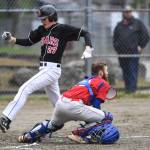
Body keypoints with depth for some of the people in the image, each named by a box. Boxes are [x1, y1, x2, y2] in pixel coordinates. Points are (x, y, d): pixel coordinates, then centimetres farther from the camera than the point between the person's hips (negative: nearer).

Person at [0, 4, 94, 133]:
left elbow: (85, 33, -6)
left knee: (25, 89, -17)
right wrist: (12, 39, 1)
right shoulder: (42, 30, 12)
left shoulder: (64, 29, -8)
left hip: (52, 70, -8)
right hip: (44, 69, 8)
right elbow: (28, 42, 17)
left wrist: (88, 49, -21)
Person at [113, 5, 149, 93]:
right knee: (125, 72, 6)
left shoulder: (137, 23, 6)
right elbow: (115, 38, 26)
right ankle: (127, 89, 11)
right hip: (122, 54, 4)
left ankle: (132, 89, -14)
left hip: (133, 53, -4)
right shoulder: (119, 25, 16)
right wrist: (117, 48, 14)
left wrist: (141, 47, 0)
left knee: (133, 72, -10)